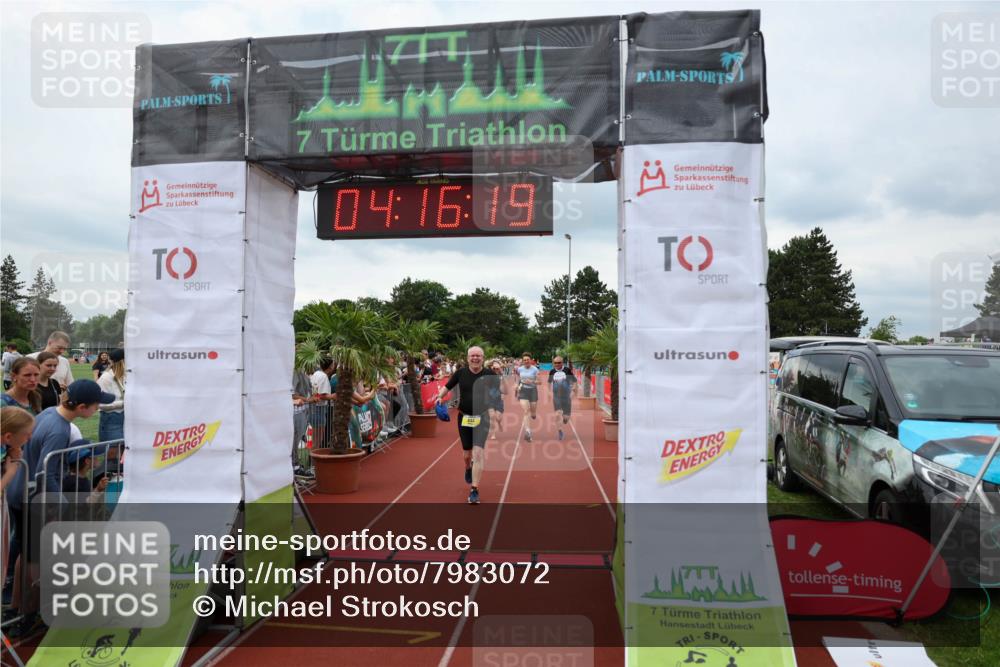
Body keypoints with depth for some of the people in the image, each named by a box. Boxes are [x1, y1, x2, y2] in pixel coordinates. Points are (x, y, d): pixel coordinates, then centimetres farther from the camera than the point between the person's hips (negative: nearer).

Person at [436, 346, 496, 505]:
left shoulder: (489, 374, -6)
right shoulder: (461, 372, -3)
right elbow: (447, 386, 8)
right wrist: (440, 396, -8)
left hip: (482, 417, -2)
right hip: (464, 417, 2)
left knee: (478, 453, -14)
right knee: (466, 454, 14)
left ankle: (474, 490, -7)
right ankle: (468, 468, 51)